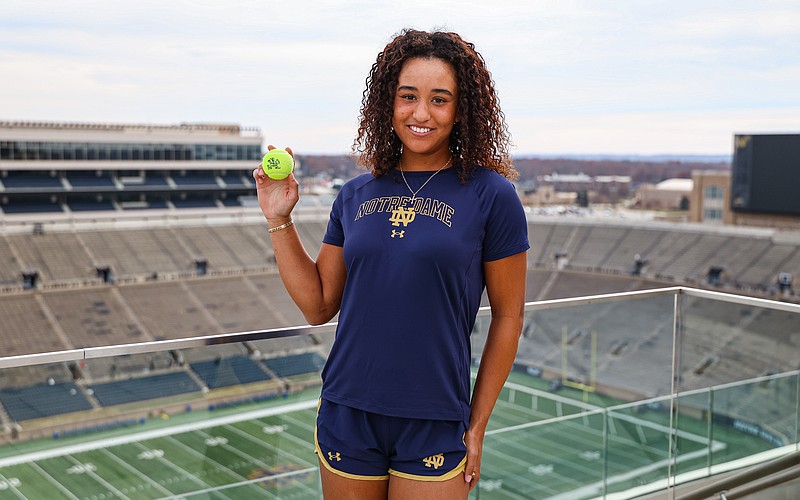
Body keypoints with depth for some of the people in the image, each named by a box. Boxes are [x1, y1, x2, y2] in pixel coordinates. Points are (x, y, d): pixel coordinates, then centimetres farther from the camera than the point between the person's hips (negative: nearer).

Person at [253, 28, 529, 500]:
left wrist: (478, 426, -1)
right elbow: (319, 305, 7)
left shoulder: (491, 196, -6)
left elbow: (508, 317, -2)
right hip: (346, 418, 4)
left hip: (434, 426, -3)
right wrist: (280, 221, 1)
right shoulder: (356, 196, 4)